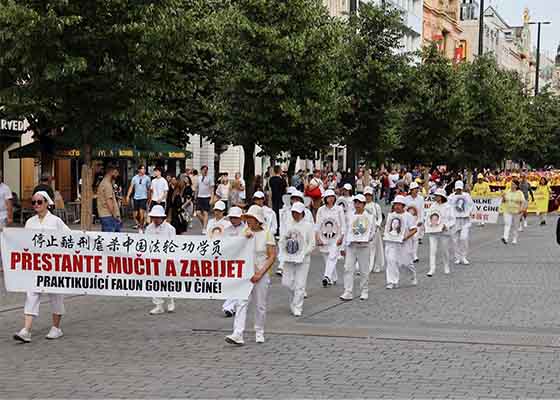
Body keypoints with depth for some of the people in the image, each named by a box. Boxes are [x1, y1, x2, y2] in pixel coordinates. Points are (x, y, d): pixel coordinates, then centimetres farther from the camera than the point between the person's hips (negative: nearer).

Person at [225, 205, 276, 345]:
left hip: (261, 275, -2)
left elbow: (272, 256, -7)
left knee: (260, 305, 7)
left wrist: (260, 273, -14)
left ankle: (259, 334, 24)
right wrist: (245, 238, -14)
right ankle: (237, 335, -18)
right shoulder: (245, 232, 7)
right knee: (241, 303, -10)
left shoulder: (266, 234, -4)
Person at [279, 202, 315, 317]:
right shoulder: (287, 225, 7)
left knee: (300, 285, -4)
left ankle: (297, 308, 2)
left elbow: (312, 244, 1)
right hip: (289, 258, 3)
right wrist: (285, 250, -5)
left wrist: (304, 254, -9)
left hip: (302, 259, -3)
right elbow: (281, 241, 11)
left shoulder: (307, 226, 0)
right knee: (287, 282, 2)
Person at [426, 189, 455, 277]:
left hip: (444, 232, -3)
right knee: (432, 250, -7)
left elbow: (452, 220, -3)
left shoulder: (447, 207, -4)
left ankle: (446, 268, 29)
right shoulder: (433, 206, 9)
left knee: (444, 251, 8)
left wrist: (446, 225, -18)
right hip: (433, 232, 3)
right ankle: (432, 270, -10)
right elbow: (428, 216, 19)